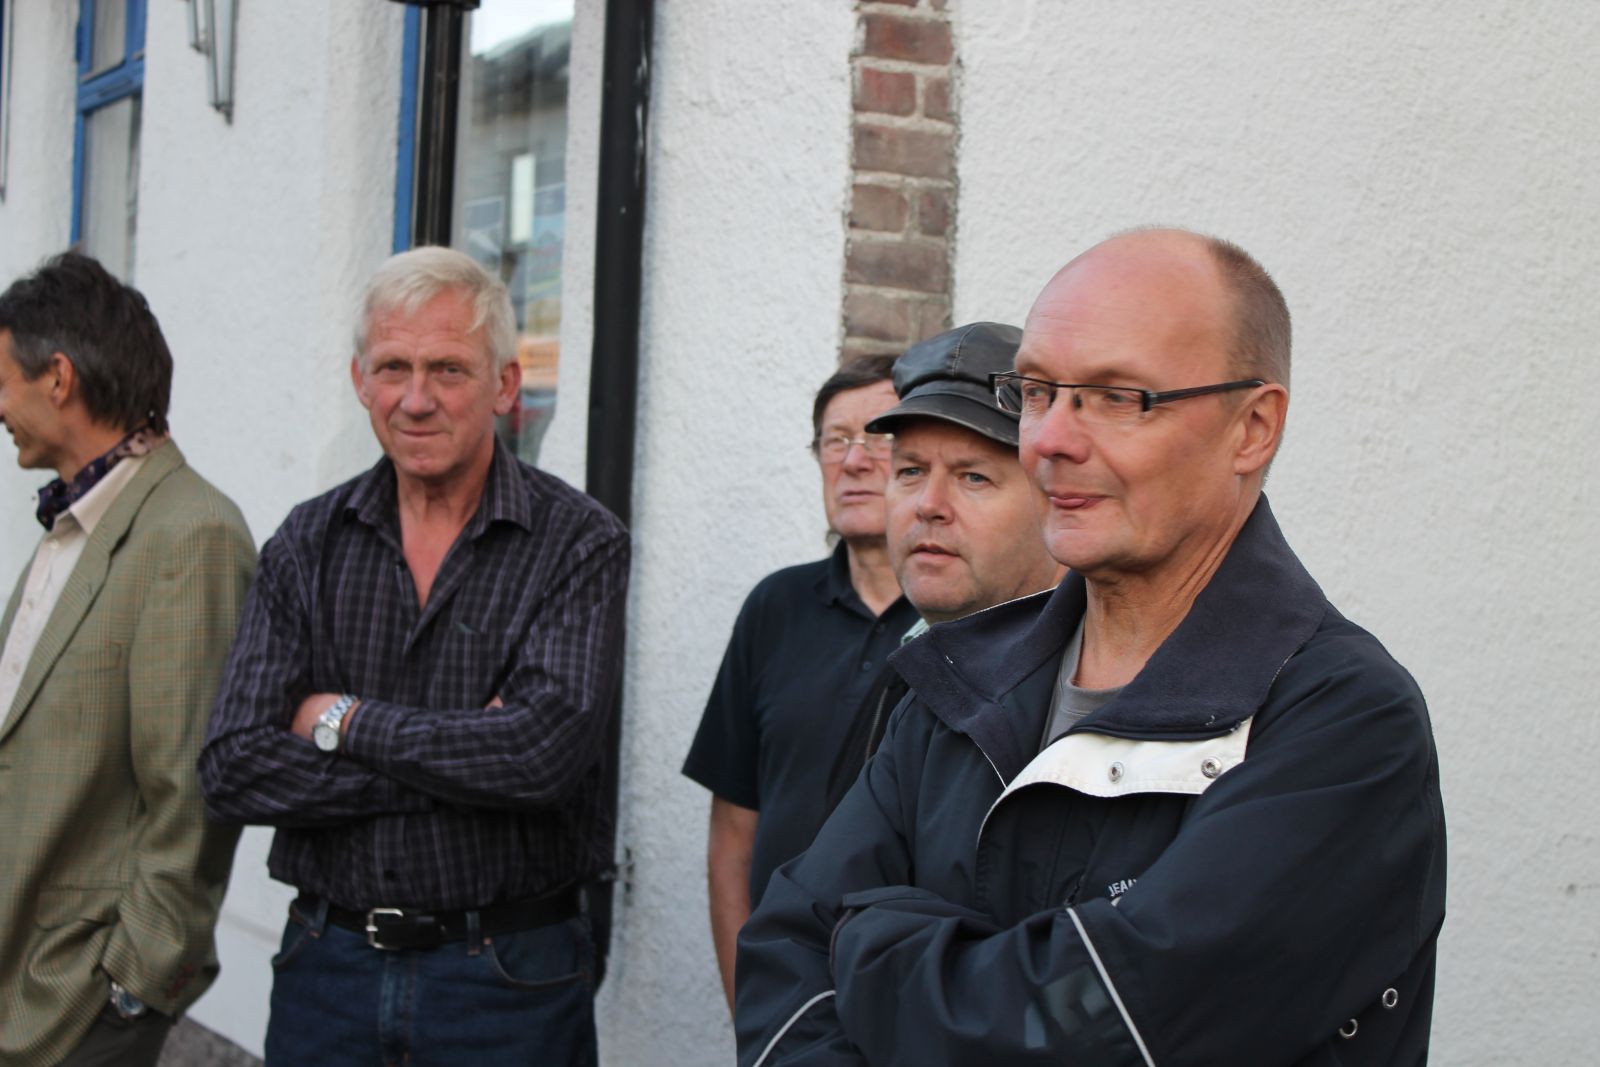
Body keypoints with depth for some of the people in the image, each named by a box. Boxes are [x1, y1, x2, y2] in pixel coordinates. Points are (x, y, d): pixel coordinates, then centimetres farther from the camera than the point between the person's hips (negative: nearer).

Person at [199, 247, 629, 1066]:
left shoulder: (578, 544, -6)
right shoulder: (306, 545, 3)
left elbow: (548, 749, -20)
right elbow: (234, 771, -6)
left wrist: (345, 721, -10)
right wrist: (460, 761, -14)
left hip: (508, 979, -2)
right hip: (327, 968, 3)